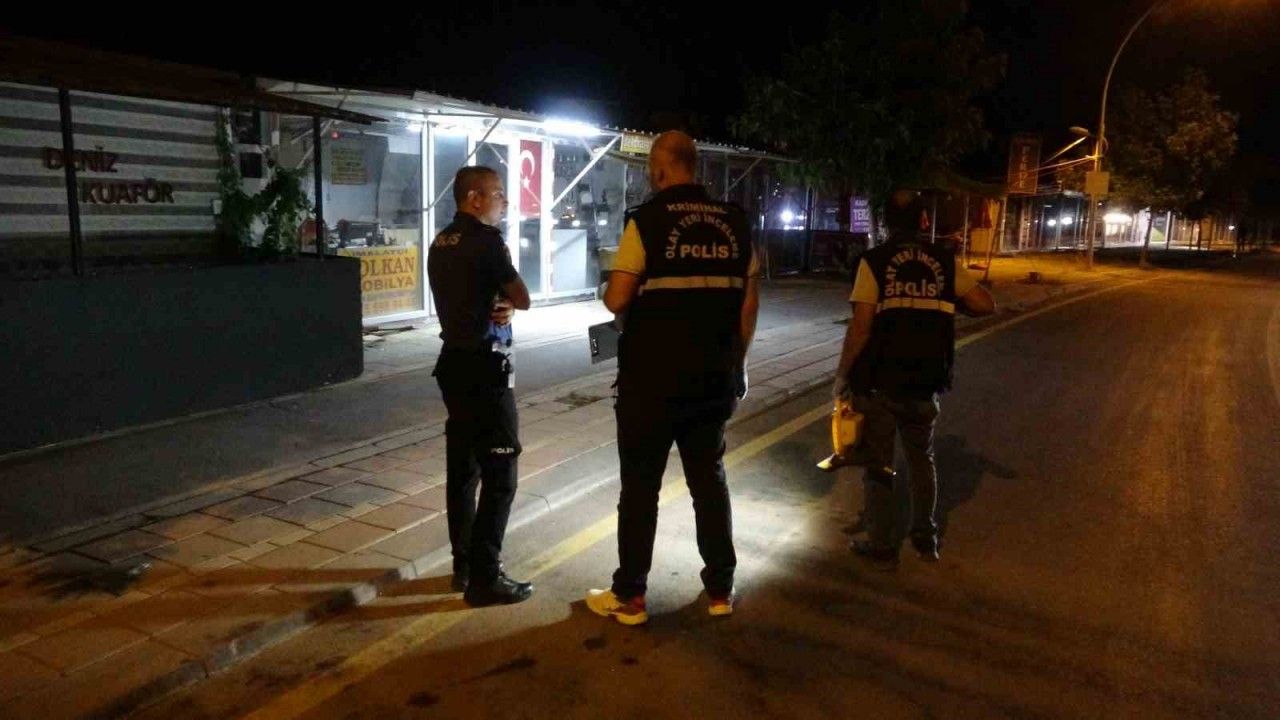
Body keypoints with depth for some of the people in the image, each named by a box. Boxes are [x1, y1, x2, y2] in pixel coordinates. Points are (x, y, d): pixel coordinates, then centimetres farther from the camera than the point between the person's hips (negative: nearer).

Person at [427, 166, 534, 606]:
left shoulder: (441, 243, 13)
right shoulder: (486, 239, -13)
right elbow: (523, 299, -8)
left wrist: (498, 304, -4)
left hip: (454, 362, 9)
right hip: (485, 367, -9)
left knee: (463, 468, 14)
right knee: (499, 474, -4)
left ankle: (464, 563, 24)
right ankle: (484, 578, -1)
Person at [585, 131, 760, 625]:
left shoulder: (647, 219, -10)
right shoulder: (735, 222, 5)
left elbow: (617, 300, -14)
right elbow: (749, 302, 7)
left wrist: (608, 294, 10)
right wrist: (736, 362, 16)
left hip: (653, 377, -4)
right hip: (714, 376, 5)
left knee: (641, 485, 6)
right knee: (710, 480, 16)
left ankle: (630, 597, 16)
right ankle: (720, 589, 24)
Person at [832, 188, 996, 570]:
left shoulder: (874, 261, -8)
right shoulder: (945, 260, 2)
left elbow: (860, 328, -14)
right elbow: (986, 305, 3)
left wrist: (842, 375, -5)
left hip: (879, 383, -3)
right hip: (926, 383, 4)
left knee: (879, 466, 9)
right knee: (922, 461, 21)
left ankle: (882, 547, 17)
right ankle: (926, 539, 31)